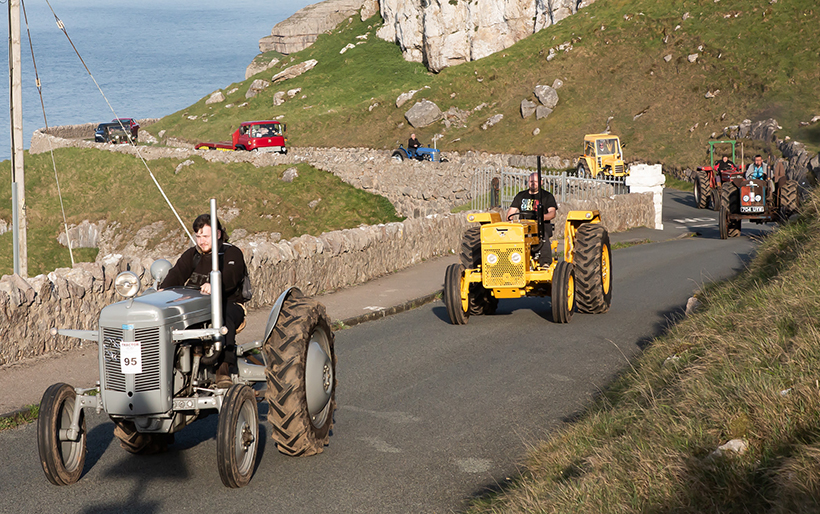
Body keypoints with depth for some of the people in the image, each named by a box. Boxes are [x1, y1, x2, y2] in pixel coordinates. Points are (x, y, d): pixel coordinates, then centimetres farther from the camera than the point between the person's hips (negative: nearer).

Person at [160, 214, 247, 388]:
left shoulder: (232, 254, 1)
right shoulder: (191, 255, 17)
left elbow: (230, 277, -19)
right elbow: (177, 274, 1)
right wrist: (163, 290, -22)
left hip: (228, 303, -4)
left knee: (223, 318, -40)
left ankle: (224, 367, -51)